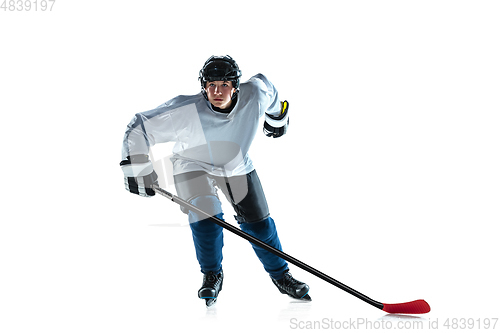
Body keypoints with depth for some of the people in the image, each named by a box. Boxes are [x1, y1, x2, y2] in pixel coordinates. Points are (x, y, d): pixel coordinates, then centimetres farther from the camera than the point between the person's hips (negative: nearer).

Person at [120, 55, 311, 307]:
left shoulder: (255, 95, -27)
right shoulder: (184, 112, -34)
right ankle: (212, 275, 1)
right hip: (193, 165, -2)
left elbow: (266, 87, -1)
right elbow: (139, 128, -26)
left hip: (237, 167, 3)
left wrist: (276, 117, 16)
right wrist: (137, 170, -24)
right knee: (205, 213, -24)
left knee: (258, 221, 3)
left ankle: (280, 274, 26)